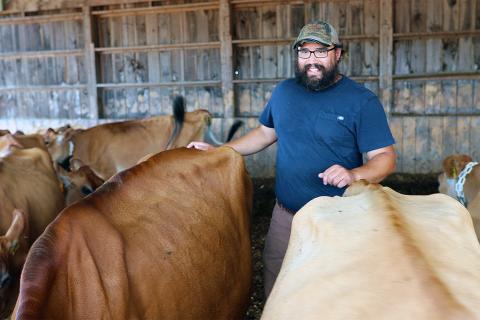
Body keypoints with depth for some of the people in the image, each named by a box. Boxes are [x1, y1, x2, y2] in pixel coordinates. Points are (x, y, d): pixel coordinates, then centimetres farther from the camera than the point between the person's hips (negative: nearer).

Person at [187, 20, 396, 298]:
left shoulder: (362, 101, -11)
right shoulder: (284, 92, 4)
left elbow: (386, 158, -12)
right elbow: (266, 133, 17)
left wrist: (354, 175, -33)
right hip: (285, 215, 4)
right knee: (275, 295, 16)